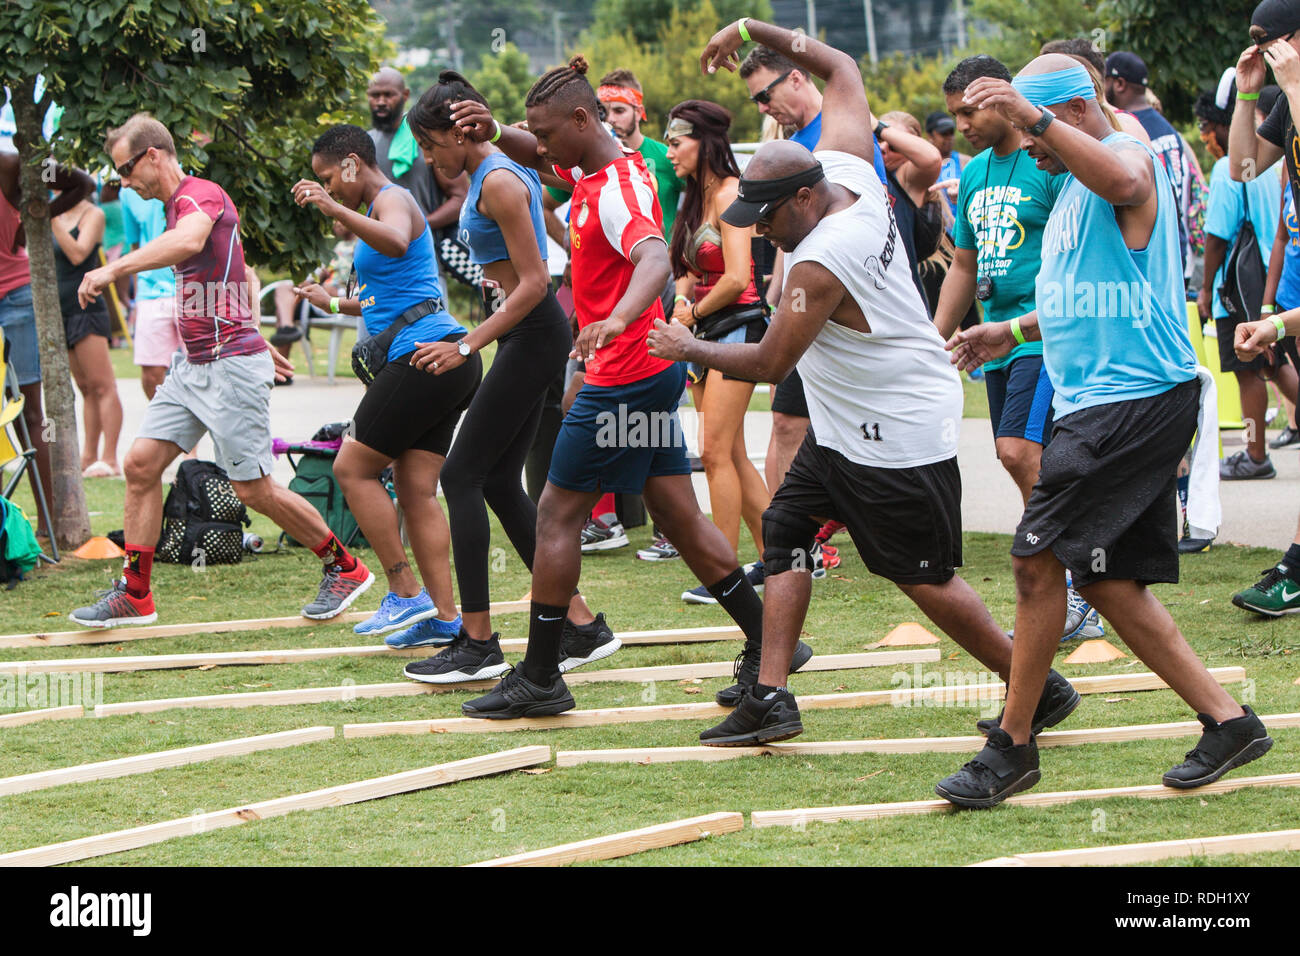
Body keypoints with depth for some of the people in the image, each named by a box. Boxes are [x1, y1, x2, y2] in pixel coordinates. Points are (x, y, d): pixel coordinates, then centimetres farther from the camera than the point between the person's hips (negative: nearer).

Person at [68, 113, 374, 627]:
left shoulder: (201, 194, -15)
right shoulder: (178, 206, 16)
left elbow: (189, 241, -40)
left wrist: (114, 268, -45)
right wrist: (258, 340, 35)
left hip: (230, 365, -10)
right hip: (191, 366, 10)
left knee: (254, 489, -4)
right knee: (141, 464, 1)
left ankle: (344, 567, 13)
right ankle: (134, 595, 5)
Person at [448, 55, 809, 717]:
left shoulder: (614, 188, -20)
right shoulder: (592, 168, 10)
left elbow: (655, 259, -38)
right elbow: (537, 156, 28)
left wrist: (617, 320, -56)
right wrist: (495, 133, 6)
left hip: (625, 378, -10)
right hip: (653, 371, 10)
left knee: (557, 515, -3)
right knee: (680, 517, 12)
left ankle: (538, 680, 0)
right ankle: (767, 646, 13)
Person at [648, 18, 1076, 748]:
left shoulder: (821, 264, -27)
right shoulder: (849, 173, -4)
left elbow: (767, 363, -18)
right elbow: (842, 69, 10)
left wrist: (689, 348, -3)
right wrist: (754, 31, 8)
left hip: (898, 435, -10)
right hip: (845, 427, 10)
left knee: (924, 578, -3)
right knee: (785, 527, 7)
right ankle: (772, 697, 5)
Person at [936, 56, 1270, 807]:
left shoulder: (1131, 158, -10)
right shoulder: (1077, 184, 21)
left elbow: (1121, 180, -38)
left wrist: (1033, 115, -44)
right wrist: (1012, 332, 30)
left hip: (1135, 399, -11)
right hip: (1099, 399, 11)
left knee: (1038, 559, -11)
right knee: (1108, 581, 8)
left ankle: (1013, 746, -3)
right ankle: (1227, 721, 12)